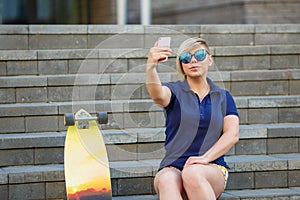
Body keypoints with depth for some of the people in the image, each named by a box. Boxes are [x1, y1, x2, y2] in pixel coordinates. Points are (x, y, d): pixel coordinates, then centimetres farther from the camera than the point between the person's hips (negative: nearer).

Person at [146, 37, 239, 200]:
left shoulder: (223, 97, 18)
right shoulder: (174, 91, 12)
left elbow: (232, 135, 3)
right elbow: (158, 95, -14)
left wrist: (205, 158, -14)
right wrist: (151, 66, -36)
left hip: (213, 168, 0)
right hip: (173, 167, 0)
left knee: (192, 174, -37)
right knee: (167, 181, -38)